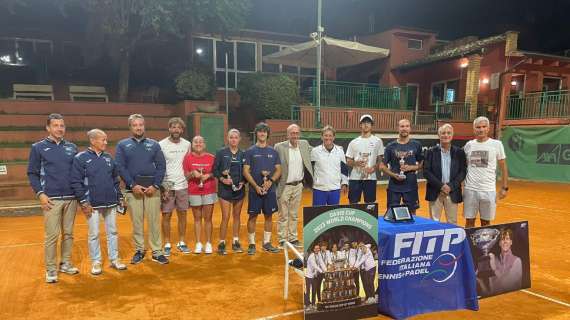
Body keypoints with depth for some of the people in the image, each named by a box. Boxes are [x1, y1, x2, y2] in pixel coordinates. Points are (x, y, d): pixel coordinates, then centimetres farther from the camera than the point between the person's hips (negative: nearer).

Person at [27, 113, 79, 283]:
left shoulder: (72, 147, 11)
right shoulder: (38, 147, 2)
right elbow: (32, 173, 2)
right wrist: (40, 194, -8)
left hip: (71, 198, 3)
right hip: (51, 199, -3)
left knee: (68, 233, 9)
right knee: (52, 235, -3)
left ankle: (66, 263, 22)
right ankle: (51, 269, 8)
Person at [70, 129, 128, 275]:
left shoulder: (108, 158, 8)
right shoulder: (80, 158, -7)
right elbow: (76, 182, -9)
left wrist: (120, 197, 11)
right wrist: (84, 202, -12)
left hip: (111, 203, 4)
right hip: (92, 204, -4)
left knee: (112, 232, 11)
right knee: (94, 234, 6)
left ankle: (114, 259, 22)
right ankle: (96, 262, 20)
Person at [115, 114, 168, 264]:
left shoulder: (154, 144, 10)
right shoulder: (123, 145, 7)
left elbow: (161, 166, 4)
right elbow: (120, 167, -1)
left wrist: (155, 185, -8)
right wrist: (132, 185, -12)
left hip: (152, 188, 0)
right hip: (133, 188, 0)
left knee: (154, 221, 0)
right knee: (136, 222, 5)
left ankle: (157, 252, 7)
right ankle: (139, 251, 18)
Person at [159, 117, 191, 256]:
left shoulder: (187, 144, 5)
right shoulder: (161, 145, -7)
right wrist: (162, 186, -11)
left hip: (182, 186, 4)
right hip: (167, 186, -3)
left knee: (182, 215, 10)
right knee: (166, 216, 4)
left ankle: (181, 242, 22)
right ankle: (167, 244, 16)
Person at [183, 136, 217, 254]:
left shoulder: (211, 157, 0)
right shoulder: (188, 157, 0)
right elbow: (185, 175, 3)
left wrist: (208, 175, -10)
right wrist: (192, 174, -16)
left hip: (209, 191, 0)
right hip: (194, 192, 0)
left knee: (208, 218, 4)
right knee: (197, 219, 8)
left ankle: (208, 243, 14)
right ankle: (198, 243, 18)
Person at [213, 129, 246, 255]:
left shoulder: (243, 154, 5)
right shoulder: (221, 152, -2)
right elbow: (215, 169, -2)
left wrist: (243, 182, -6)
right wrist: (222, 179, -16)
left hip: (239, 189, 3)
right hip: (225, 189, -3)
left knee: (237, 216, 11)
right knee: (225, 217, -5)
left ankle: (235, 242, 22)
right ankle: (222, 243, 7)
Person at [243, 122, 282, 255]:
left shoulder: (273, 151, 9)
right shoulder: (250, 151, 1)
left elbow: (278, 170, 8)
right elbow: (246, 171, -3)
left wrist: (270, 181, -10)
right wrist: (256, 186, -12)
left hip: (270, 189, 3)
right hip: (254, 189, -3)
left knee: (268, 216, 8)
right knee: (253, 216, 1)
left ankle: (267, 243, 20)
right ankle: (252, 244, 12)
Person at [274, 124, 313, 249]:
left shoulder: (304, 144, 3)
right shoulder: (279, 147, -10)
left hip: (298, 185, 4)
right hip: (284, 186, -4)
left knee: (294, 215, 14)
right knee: (283, 216, 4)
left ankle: (293, 238, 25)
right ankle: (282, 240, 15)